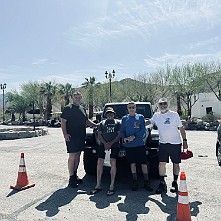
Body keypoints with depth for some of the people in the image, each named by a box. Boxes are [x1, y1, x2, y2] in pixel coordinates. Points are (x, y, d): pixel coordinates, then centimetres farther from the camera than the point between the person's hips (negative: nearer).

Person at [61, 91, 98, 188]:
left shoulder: (82, 109, 17)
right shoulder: (68, 108, -4)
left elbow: (87, 121, 24)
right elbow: (63, 122, -8)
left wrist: (96, 125, 10)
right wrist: (65, 134, -17)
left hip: (81, 136, 7)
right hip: (71, 137, -7)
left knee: (77, 156, 12)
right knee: (72, 156, -5)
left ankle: (75, 174, 24)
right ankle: (71, 178, 2)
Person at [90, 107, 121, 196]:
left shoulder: (117, 122, 13)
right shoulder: (102, 123, 19)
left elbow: (119, 134, 3)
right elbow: (99, 134, 10)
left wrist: (111, 143, -9)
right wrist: (105, 143, -7)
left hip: (114, 145, -2)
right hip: (103, 144, 2)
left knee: (113, 162, -14)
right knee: (99, 162, -7)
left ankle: (112, 186, -8)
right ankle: (98, 185, 1)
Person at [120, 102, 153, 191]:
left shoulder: (140, 117, 5)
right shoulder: (124, 118, 9)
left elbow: (143, 130, -3)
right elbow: (122, 131, 10)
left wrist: (134, 136, -15)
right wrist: (124, 138, -11)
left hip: (140, 144, -1)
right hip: (129, 145, 1)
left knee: (144, 163, 1)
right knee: (132, 164, 6)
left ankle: (146, 182, 13)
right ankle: (135, 182, 19)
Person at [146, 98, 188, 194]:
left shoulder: (174, 114, -2)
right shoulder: (156, 115, 6)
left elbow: (181, 128, 0)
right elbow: (149, 122, 23)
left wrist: (185, 141, -4)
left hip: (175, 143, -2)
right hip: (163, 143, 2)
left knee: (176, 164, 8)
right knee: (161, 164, -2)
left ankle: (175, 183, 25)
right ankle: (162, 183, 11)